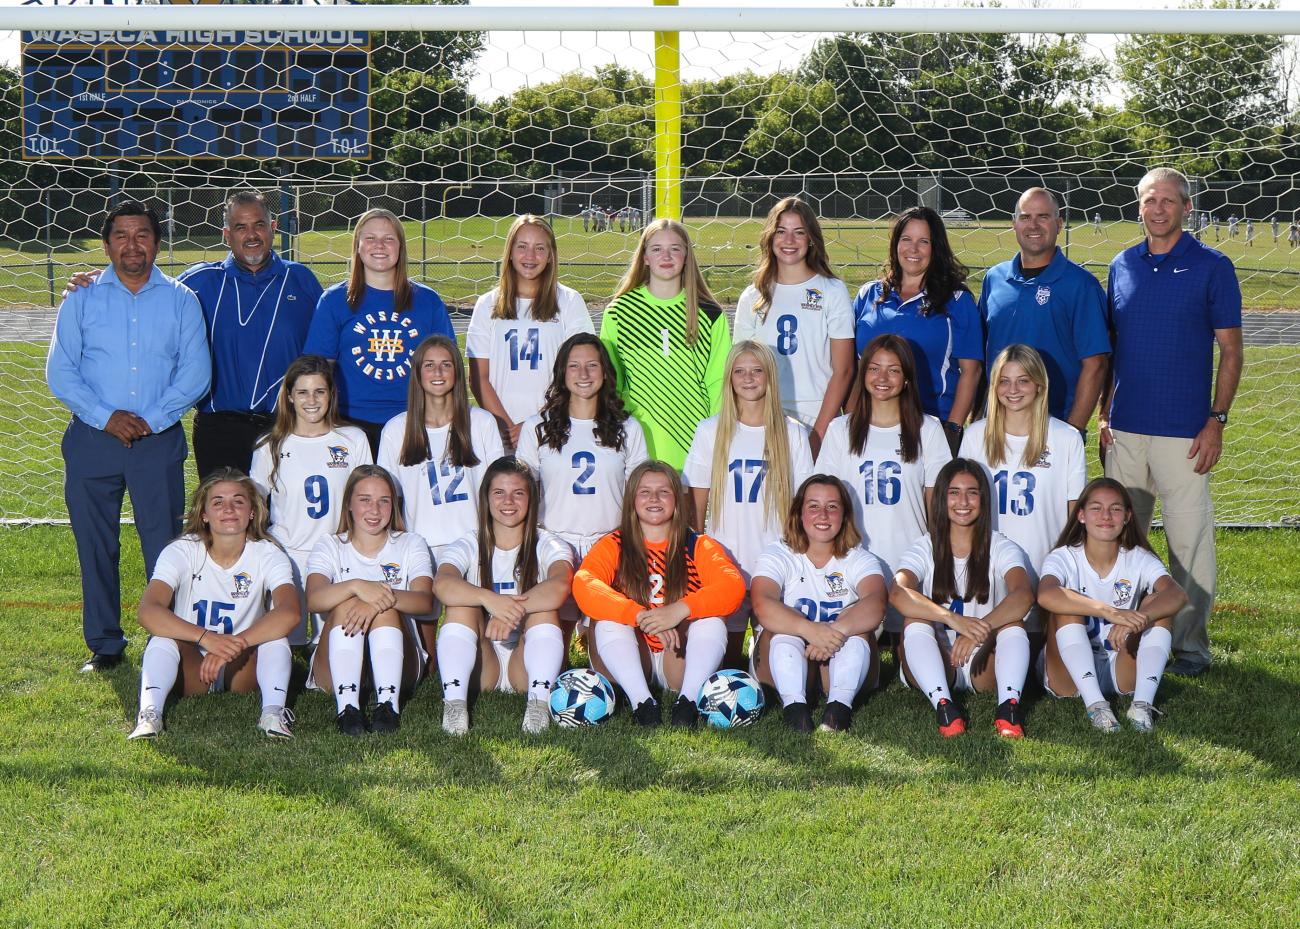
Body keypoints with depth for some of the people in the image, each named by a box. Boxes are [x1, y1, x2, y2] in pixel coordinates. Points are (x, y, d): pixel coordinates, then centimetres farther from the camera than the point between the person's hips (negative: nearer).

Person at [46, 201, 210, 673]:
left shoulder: (180, 299, 7)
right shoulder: (82, 298, 7)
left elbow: (196, 370, 0)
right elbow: (60, 371, 2)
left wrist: (151, 418, -11)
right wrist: (105, 417, -11)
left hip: (158, 441, -1)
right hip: (92, 440, 1)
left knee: (165, 546, -1)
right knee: (95, 546, 5)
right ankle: (104, 644, 16)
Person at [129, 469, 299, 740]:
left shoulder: (267, 554, -9)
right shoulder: (182, 552, -11)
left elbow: (290, 612, -28)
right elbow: (148, 612, -27)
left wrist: (231, 647, -40)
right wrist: (206, 638, -41)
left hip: (243, 668, 0)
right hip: (192, 667, 0)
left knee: (274, 634, -26)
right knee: (164, 637, -28)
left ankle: (273, 712, -37)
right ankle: (149, 714, -39)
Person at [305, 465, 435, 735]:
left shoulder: (411, 545, 10)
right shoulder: (330, 547, 9)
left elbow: (425, 601, -12)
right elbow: (313, 599, -15)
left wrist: (386, 597, -34)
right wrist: (356, 586, -36)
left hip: (399, 668, 0)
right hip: (335, 669, 0)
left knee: (385, 607, -27)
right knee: (347, 603, -27)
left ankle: (388, 704, -42)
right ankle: (347, 707, -42)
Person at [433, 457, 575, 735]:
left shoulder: (547, 546, 3)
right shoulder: (468, 547, 4)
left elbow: (559, 587, -22)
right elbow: (442, 585, -21)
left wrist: (510, 610, -37)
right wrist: (489, 599, -39)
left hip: (525, 668, 0)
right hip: (481, 669, 0)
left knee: (544, 606, -23)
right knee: (463, 604, -22)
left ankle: (539, 699, -35)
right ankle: (454, 700, -34)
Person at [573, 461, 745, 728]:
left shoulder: (698, 547, 4)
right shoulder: (613, 546, 2)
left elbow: (733, 586, -16)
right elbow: (583, 586, -20)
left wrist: (680, 610, -34)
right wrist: (642, 616, -34)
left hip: (678, 664, 0)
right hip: (627, 664, 0)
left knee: (712, 621, -23)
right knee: (608, 621, -25)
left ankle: (688, 700, -36)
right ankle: (641, 703, -37)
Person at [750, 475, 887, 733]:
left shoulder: (860, 560, 4)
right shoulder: (778, 555, 0)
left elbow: (876, 605, -20)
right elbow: (763, 607, -22)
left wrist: (838, 630, -41)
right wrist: (810, 630, -41)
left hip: (843, 663, 1)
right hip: (784, 662, -1)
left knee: (857, 622, -26)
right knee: (783, 622, -29)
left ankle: (839, 706, -41)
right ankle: (794, 707, -43)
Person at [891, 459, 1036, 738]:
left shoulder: (1001, 548, 2)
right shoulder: (925, 548, 1)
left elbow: (1024, 595, -20)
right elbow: (898, 594, -22)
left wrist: (979, 630, -38)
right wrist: (953, 619, -39)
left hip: (984, 668, 0)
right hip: (933, 666, 0)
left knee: (1013, 623, -25)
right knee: (916, 621, -26)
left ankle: (1009, 704, -41)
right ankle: (943, 704, -40)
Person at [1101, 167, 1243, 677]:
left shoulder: (1212, 267, -3)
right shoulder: (1122, 266, 10)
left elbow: (1230, 351, -3)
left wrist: (1216, 421, -10)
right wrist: (1103, 412, 8)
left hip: (1183, 430, -4)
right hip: (1125, 427, 4)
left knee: (1188, 538, 0)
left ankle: (1191, 641, 10)